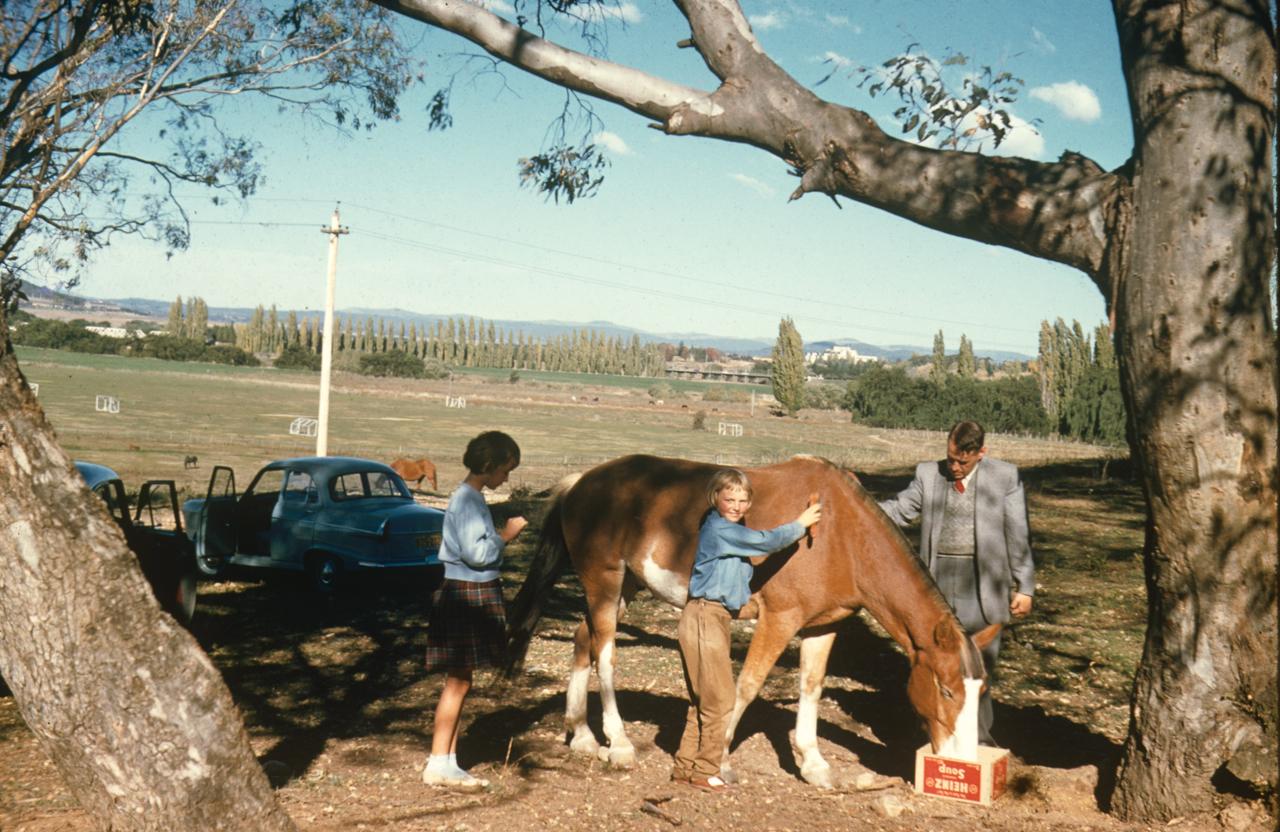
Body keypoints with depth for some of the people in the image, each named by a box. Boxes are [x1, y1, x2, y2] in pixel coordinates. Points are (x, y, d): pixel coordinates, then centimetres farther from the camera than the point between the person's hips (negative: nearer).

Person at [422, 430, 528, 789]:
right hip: (466, 595, -10)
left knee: (459, 681, 12)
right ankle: (438, 765, 1)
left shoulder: (472, 498, 14)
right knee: (458, 681, -5)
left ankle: (448, 762, 17)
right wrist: (505, 535, -12)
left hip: (473, 595, 10)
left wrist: (502, 535, 9)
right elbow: (476, 553, -23)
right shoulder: (468, 500, -17)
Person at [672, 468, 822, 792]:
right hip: (705, 617, -10)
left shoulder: (731, 530, 16)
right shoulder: (719, 529, -16)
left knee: (703, 699, 14)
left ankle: (685, 766, 21)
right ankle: (705, 771, 6)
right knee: (720, 698, -3)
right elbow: (766, 541, -18)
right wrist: (800, 524, -7)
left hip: (716, 618, 10)